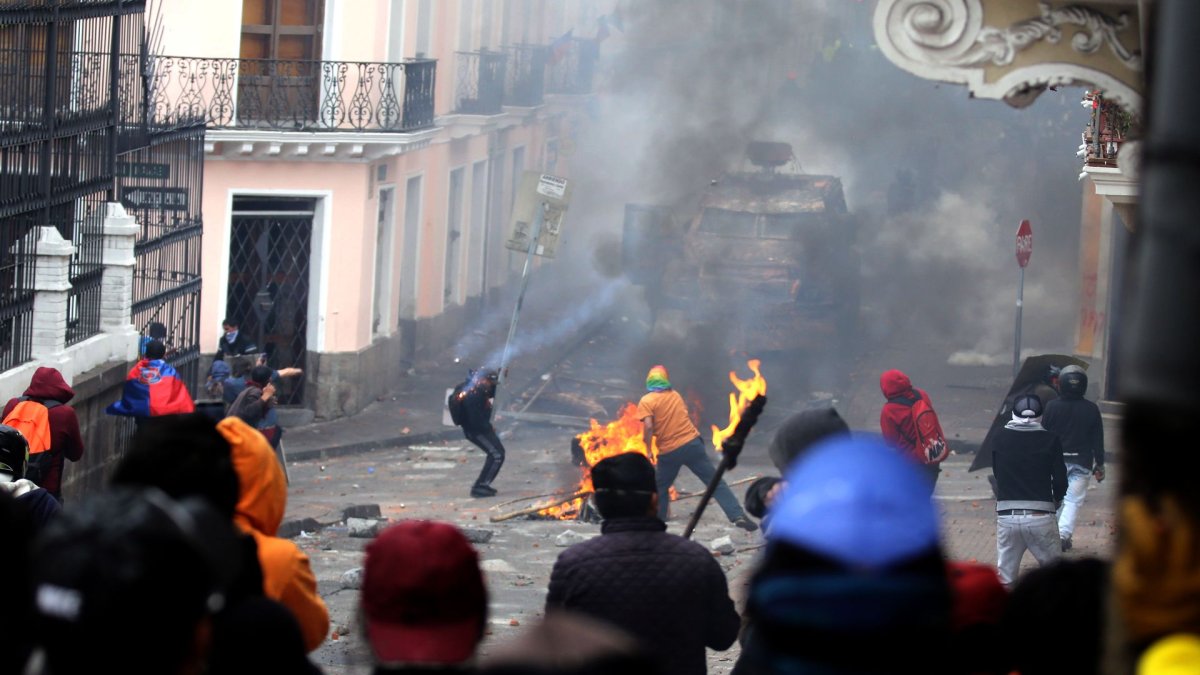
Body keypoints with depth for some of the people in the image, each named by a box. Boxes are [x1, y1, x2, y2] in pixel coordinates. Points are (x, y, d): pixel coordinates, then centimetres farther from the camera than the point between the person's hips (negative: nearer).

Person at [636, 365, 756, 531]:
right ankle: (738, 516, -10)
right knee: (715, 481, 0)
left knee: (661, 488, 19)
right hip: (692, 443, 3)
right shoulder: (675, 395, 13)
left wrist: (648, 450, -5)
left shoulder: (646, 401, -3)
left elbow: (648, 427, -14)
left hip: (669, 451, -3)